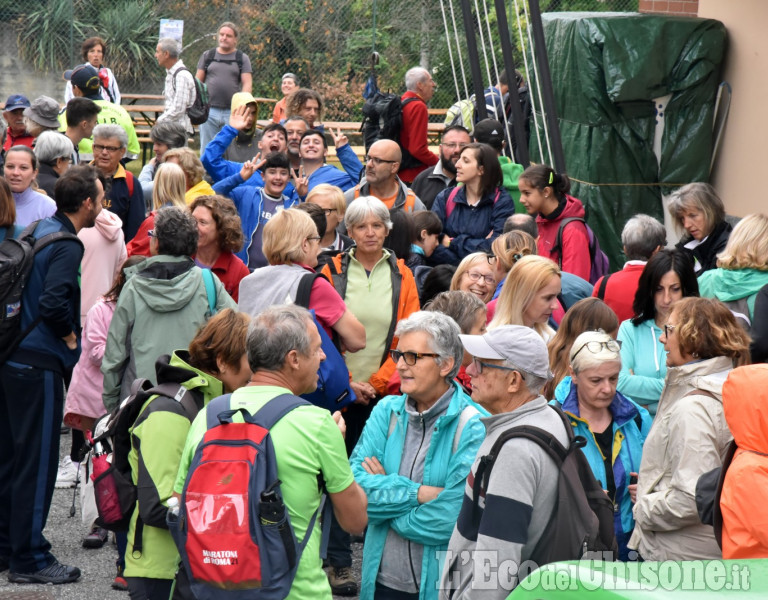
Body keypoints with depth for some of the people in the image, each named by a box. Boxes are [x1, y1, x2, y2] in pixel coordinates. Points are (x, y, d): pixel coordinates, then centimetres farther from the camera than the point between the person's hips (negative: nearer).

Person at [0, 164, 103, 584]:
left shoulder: (38, 231, 11)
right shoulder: (68, 245, -15)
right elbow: (53, 301, -27)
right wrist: (69, 334, -9)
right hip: (38, 362, -9)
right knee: (37, 460, -1)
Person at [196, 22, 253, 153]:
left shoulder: (242, 58, 8)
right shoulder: (208, 56, 12)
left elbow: (247, 83, 0)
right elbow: (198, 81, 11)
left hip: (232, 113, -1)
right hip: (209, 110, 1)